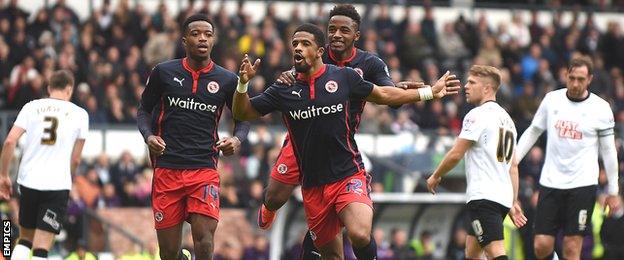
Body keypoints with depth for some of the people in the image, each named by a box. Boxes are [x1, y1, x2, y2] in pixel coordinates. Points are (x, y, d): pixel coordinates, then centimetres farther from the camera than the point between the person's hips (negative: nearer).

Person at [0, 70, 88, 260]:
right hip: (58, 184, -2)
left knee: (25, 239, 20)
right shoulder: (79, 114, 5)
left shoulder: (31, 107, 6)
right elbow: (75, 159, 6)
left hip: (28, 180, 2)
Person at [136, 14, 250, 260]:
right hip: (167, 168, 0)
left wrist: (237, 139, -4)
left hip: (205, 169, 0)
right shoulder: (164, 72, 3)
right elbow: (144, 110, 14)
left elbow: (242, 118, 17)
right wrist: (148, 136, -6)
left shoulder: (226, 80, 5)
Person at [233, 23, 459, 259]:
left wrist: (430, 92, 15)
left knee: (360, 236, -28)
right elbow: (242, 113, 8)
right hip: (313, 185, 3)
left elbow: (383, 94, 14)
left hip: (349, 176, -2)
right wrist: (243, 84, -11)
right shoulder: (284, 89, 3)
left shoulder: (344, 77, 0)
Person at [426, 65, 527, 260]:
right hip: (503, 196, 9)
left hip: (483, 195, -9)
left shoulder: (477, 115, -9)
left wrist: (436, 176, 6)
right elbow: (513, 166, 21)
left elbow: (456, 154, -10)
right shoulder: (506, 118, 19)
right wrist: (514, 202, 22)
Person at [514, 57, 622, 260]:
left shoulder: (601, 109, -2)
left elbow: (608, 150, 4)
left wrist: (613, 191, 4)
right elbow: (533, 132, 17)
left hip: (582, 184, -3)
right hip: (550, 182, 3)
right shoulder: (552, 100, 5)